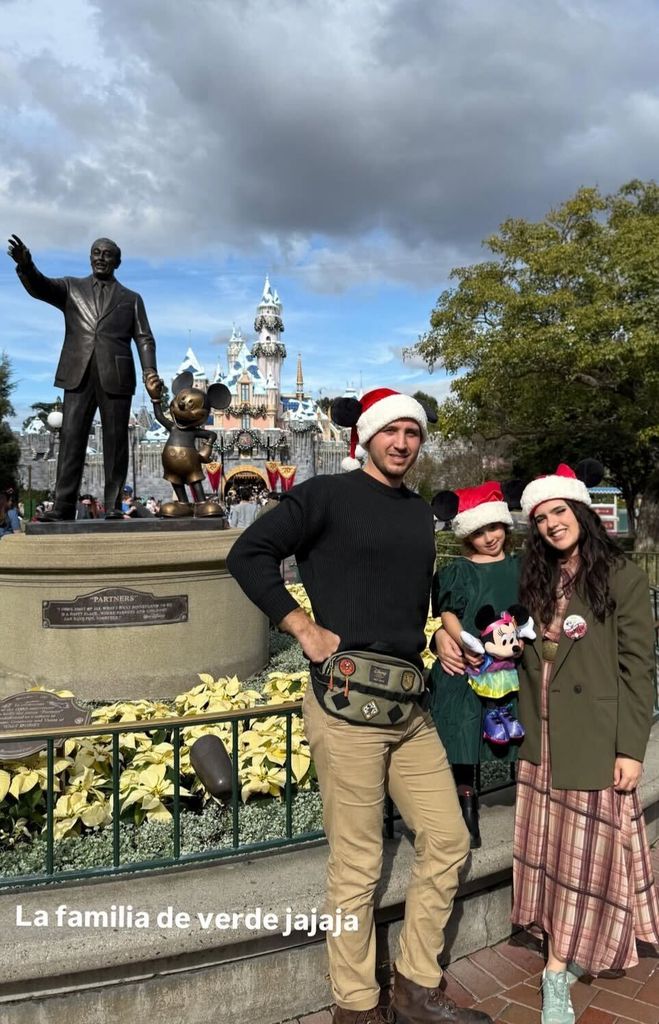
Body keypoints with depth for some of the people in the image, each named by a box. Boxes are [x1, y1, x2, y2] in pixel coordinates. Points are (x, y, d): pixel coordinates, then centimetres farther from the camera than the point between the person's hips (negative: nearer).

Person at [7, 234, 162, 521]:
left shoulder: (131, 298, 18)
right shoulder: (71, 288, 19)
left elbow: (144, 339, 10)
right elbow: (39, 286, 1)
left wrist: (150, 372, -8)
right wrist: (26, 265, -22)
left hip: (115, 376, 0)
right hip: (78, 374, 0)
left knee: (115, 441, -2)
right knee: (71, 438, -6)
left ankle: (113, 505, 0)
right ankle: (63, 506, -8)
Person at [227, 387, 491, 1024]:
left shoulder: (420, 513, 18)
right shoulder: (326, 495, -2)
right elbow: (248, 554, -8)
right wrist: (304, 629, -10)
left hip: (409, 705, 7)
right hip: (348, 704, -7)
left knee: (448, 841, 11)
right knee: (357, 866, 1)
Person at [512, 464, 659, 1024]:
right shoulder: (537, 579, 9)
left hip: (596, 740, -5)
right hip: (543, 737, 5)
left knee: (588, 850, 5)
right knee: (551, 850, 11)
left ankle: (558, 970, 16)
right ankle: (560, 966, 26)